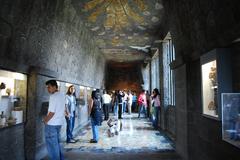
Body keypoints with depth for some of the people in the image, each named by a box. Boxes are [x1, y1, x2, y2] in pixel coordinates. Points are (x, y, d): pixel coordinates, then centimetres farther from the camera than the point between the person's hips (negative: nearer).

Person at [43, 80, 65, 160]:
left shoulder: (53, 97, -19)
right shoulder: (62, 95, 6)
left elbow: (52, 112, -22)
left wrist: (45, 120, -6)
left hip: (52, 124, -8)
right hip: (59, 122, 8)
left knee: (52, 144, 5)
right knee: (56, 143, 21)